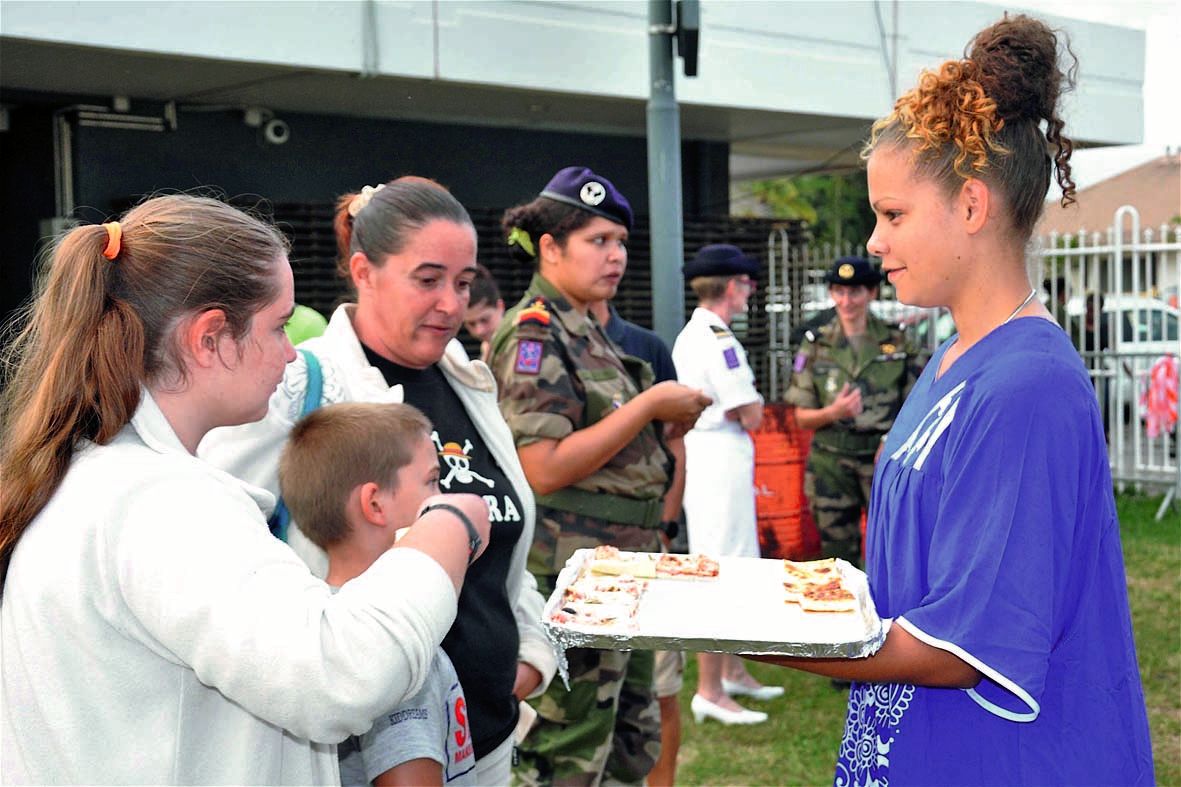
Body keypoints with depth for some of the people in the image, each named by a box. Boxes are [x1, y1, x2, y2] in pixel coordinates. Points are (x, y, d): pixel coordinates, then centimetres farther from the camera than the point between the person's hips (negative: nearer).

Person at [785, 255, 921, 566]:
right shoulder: (816, 345, 6)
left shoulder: (898, 342, 3)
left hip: (884, 459, -1)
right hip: (831, 462, 1)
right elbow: (802, 417, 6)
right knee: (838, 558, 7)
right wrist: (834, 412, -14)